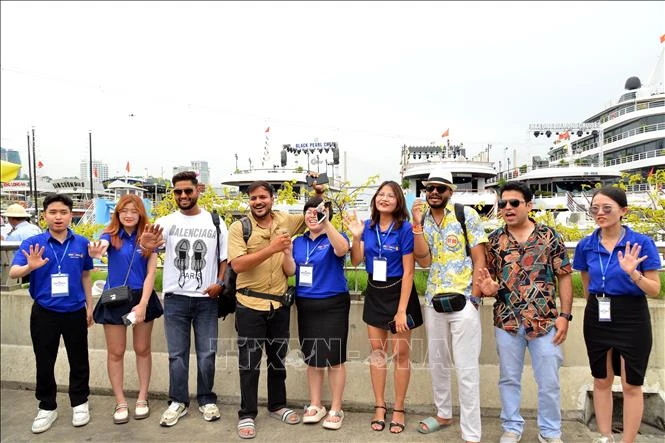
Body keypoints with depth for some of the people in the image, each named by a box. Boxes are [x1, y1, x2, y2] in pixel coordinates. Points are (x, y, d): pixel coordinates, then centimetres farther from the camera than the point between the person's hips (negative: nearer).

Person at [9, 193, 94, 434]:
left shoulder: (81, 243, -3)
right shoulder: (32, 243, -7)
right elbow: (13, 273, -17)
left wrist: (89, 306, 10)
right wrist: (30, 266, -39)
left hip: (75, 311, 1)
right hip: (44, 312, 0)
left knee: (78, 360, 12)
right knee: (44, 362, 12)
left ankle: (79, 403, 30)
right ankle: (47, 407, 31)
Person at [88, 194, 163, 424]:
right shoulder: (111, 235, -5)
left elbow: (151, 273, -6)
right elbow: (102, 245, -31)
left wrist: (143, 304, -16)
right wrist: (97, 251, -56)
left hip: (142, 297, 1)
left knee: (142, 349, 12)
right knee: (115, 352, 8)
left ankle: (142, 398, 27)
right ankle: (120, 403, 23)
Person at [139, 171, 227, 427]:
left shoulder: (215, 221, 1)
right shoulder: (166, 222, -1)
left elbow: (225, 257, 6)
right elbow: (152, 246, -19)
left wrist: (220, 283, -9)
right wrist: (146, 246, -43)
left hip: (206, 299, 0)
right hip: (175, 299, 0)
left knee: (207, 353, 9)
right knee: (177, 354, 10)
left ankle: (206, 400, 25)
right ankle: (178, 401, 25)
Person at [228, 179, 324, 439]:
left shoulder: (285, 221, 3)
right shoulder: (239, 228, -8)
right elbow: (238, 265, -20)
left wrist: (318, 196, 2)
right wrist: (272, 248, -25)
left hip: (279, 304, 4)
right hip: (250, 305, -4)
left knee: (278, 357, 18)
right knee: (250, 361, 6)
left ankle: (277, 405, 36)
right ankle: (247, 414, 22)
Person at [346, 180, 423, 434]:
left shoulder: (405, 228, -14)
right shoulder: (368, 226, 0)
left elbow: (408, 272, -15)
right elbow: (356, 261, -3)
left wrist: (402, 310, -17)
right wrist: (356, 236, -19)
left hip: (398, 292, -4)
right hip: (374, 293, 5)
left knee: (400, 354, 6)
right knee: (377, 351, 12)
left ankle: (398, 409, 23)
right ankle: (379, 406, 27)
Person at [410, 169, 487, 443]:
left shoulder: (467, 215, -5)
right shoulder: (422, 220, 6)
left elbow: (479, 260, -5)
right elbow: (423, 261, -5)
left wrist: (474, 299, -11)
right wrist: (417, 224, -12)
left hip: (463, 300, -5)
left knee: (466, 369, -2)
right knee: (437, 362, 17)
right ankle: (443, 414, 37)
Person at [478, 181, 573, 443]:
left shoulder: (550, 237, -2)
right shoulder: (495, 240, 3)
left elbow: (564, 277, 0)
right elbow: (488, 279, 8)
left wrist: (564, 315, -6)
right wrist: (489, 288, -15)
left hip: (545, 321, -1)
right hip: (507, 322, 2)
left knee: (549, 381, 10)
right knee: (509, 379, 13)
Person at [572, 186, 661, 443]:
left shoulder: (641, 243, -11)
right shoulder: (586, 245, -1)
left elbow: (655, 290, -10)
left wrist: (632, 274, -27)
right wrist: (597, 306, 15)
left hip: (632, 318, -3)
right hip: (597, 317, 4)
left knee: (631, 385, 7)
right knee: (601, 381, 15)